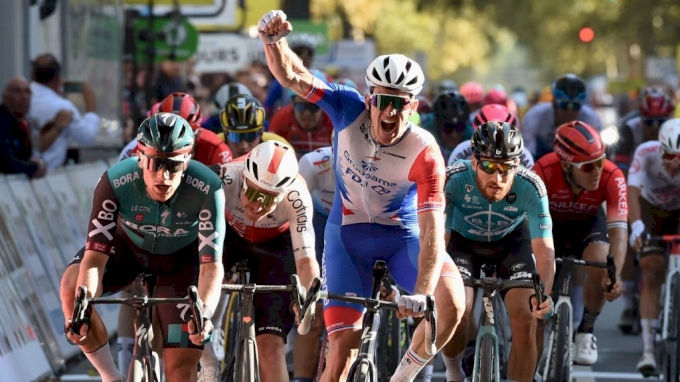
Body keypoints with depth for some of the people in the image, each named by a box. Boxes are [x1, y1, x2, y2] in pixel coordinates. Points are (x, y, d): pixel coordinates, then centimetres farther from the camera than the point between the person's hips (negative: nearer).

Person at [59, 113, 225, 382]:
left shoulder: (207, 189, -36)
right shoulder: (115, 183, -35)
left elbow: (211, 264, -38)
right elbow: (94, 259, -36)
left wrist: (204, 311, -58)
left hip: (180, 258, 0)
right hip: (127, 246, 1)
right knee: (71, 288, -30)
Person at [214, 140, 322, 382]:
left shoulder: (296, 198, -37)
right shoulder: (226, 179, -40)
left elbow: (305, 259, -37)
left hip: (274, 244, -2)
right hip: (228, 233, 2)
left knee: (270, 343, -11)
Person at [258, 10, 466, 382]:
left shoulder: (425, 153, -26)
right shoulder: (350, 108, -19)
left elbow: (432, 230, -32)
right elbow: (291, 76, -28)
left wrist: (420, 294, -44)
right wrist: (273, 40, -49)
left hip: (402, 236, -1)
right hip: (347, 233, 1)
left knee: (451, 302, -28)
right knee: (342, 349, -6)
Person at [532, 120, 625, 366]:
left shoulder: (612, 177, -35)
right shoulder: (544, 171, -38)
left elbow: (618, 230, -40)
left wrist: (615, 274, -55)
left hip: (587, 222, 0)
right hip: (550, 221, 0)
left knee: (600, 266, -28)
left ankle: (585, 332, -3)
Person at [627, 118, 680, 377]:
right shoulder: (646, 153, -33)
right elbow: (632, 190, -42)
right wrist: (636, 226, -57)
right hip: (651, 208, -1)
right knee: (652, 271, -14)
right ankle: (648, 348, -12)